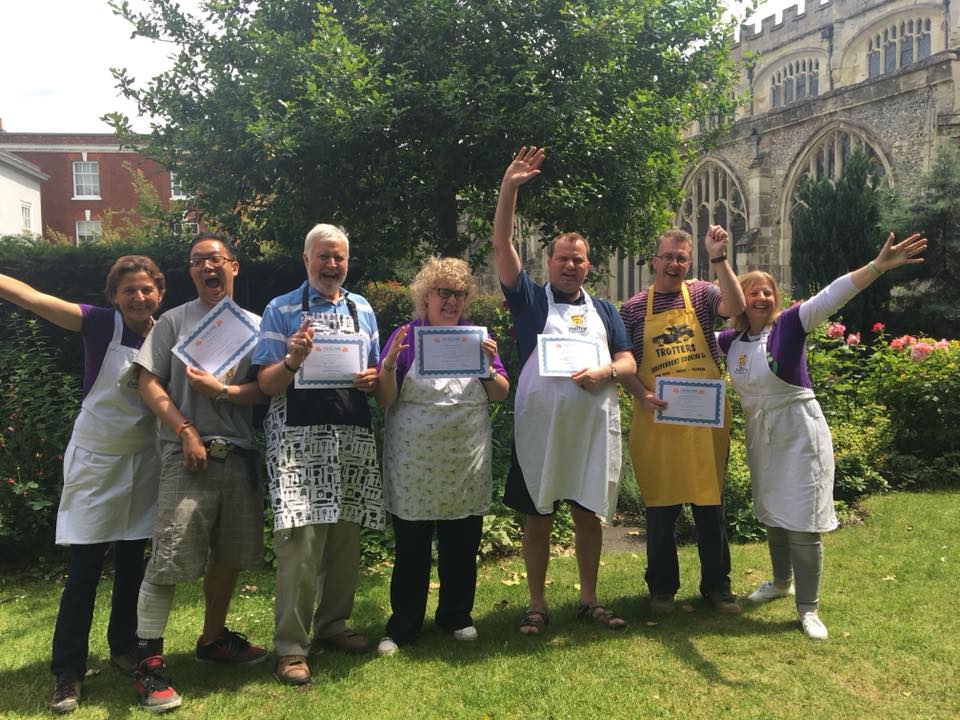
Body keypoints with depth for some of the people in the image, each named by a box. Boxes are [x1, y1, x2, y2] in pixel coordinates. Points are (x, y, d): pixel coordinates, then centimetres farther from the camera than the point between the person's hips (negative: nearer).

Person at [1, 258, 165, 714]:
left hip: (142, 463, 4)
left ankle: (123, 648, 33)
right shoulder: (101, 324, -11)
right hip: (95, 461, -3)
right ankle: (67, 674, 12)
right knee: (83, 570, -1)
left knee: (133, 564, 14)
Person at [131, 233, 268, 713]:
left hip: (239, 454, 4)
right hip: (187, 454, -3)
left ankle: (213, 638, 29)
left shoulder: (254, 326, 11)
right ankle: (148, 659, 3)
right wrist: (186, 431, -12)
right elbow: (149, 384, -2)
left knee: (229, 554, 12)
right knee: (169, 558, -8)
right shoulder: (174, 321, 4)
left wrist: (223, 391, -15)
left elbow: (265, 389, 3)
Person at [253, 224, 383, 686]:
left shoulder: (362, 309, 15)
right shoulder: (281, 311, 3)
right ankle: (290, 646, 3)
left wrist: (371, 379, -3)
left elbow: (374, 372, 19)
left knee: (346, 537, 10)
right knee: (300, 540, -9)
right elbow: (266, 384, -2)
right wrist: (293, 359, -21)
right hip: (299, 438, -4)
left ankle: (332, 624, 28)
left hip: (353, 436, 5)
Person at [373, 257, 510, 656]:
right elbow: (384, 399, -6)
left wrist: (489, 365, -15)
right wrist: (390, 361, -22)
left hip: (467, 465, 3)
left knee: (462, 547, 13)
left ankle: (456, 617, 31)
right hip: (414, 466, -2)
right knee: (410, 549, 6)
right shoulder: (406, 337, -2)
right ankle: (402, 627, 21)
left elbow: (500, 395, 3)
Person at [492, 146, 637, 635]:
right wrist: (509, 187, -13)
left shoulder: (603, 310, 15)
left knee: (589, 513, 10)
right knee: (538, 517, 5)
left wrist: (606, 372, -14)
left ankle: (589, 600, 25)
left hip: (594, 425, 3)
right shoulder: (531, 299, 5)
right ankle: (537, 604, 18)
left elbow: (628, 361, 9)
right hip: (540, 425, -3)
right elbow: (501, 245, -5)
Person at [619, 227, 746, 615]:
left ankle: (716, 584, 24)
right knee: (661, 506, 7)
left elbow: (735, 306, -16)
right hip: (657, 419, 0)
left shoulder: (701, 294, 5)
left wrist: (719, 258, -23)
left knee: (710, 502, 9)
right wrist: (643, 395, -13)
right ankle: (662, 587, 23)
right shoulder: (634, 308, 4)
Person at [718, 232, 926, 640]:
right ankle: (781, 582, 41)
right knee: (772, 515, 18)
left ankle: (808, 608, 10)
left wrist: (878, 266, -37)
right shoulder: (732, 340, 3)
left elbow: (831, 297, -24)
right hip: (760, 437, 5)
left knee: (802, 522, -3)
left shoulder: (789, 325, -11)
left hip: (799, 435, -5)